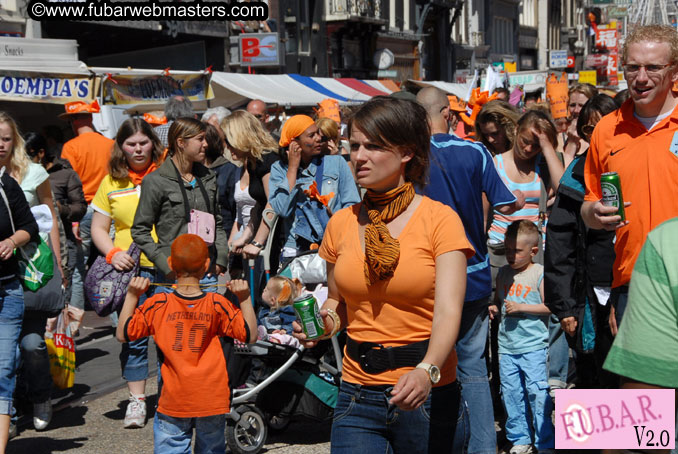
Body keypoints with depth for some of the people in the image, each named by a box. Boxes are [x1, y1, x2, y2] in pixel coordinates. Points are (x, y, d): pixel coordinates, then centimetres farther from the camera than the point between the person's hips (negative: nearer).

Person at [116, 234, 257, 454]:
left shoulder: (157, 305, -8)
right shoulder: (217, 305, -9)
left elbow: (122, 334, 0)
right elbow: (250, 335, -3)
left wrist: (132, 295, 0)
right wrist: (244, 298, -3)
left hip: (173, 403, 0)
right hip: (212, 402, 1)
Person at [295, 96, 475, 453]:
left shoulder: (440, 219, -7)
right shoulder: (341, 224, 5)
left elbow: (448, 310, -17)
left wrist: (427, 371, -34)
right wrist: (325, 320, -4)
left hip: (428, 396, -3)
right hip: (358, 395, 3)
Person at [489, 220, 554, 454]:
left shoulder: (540, 273, -5)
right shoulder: (503, 273, 11)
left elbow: (549, 306, -8)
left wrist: (521, 307, -15)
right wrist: (493, 308, 1)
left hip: (534, 346, -5)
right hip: (507, 345, 5)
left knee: (537, 393, -5)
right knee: (511, 393, 8)